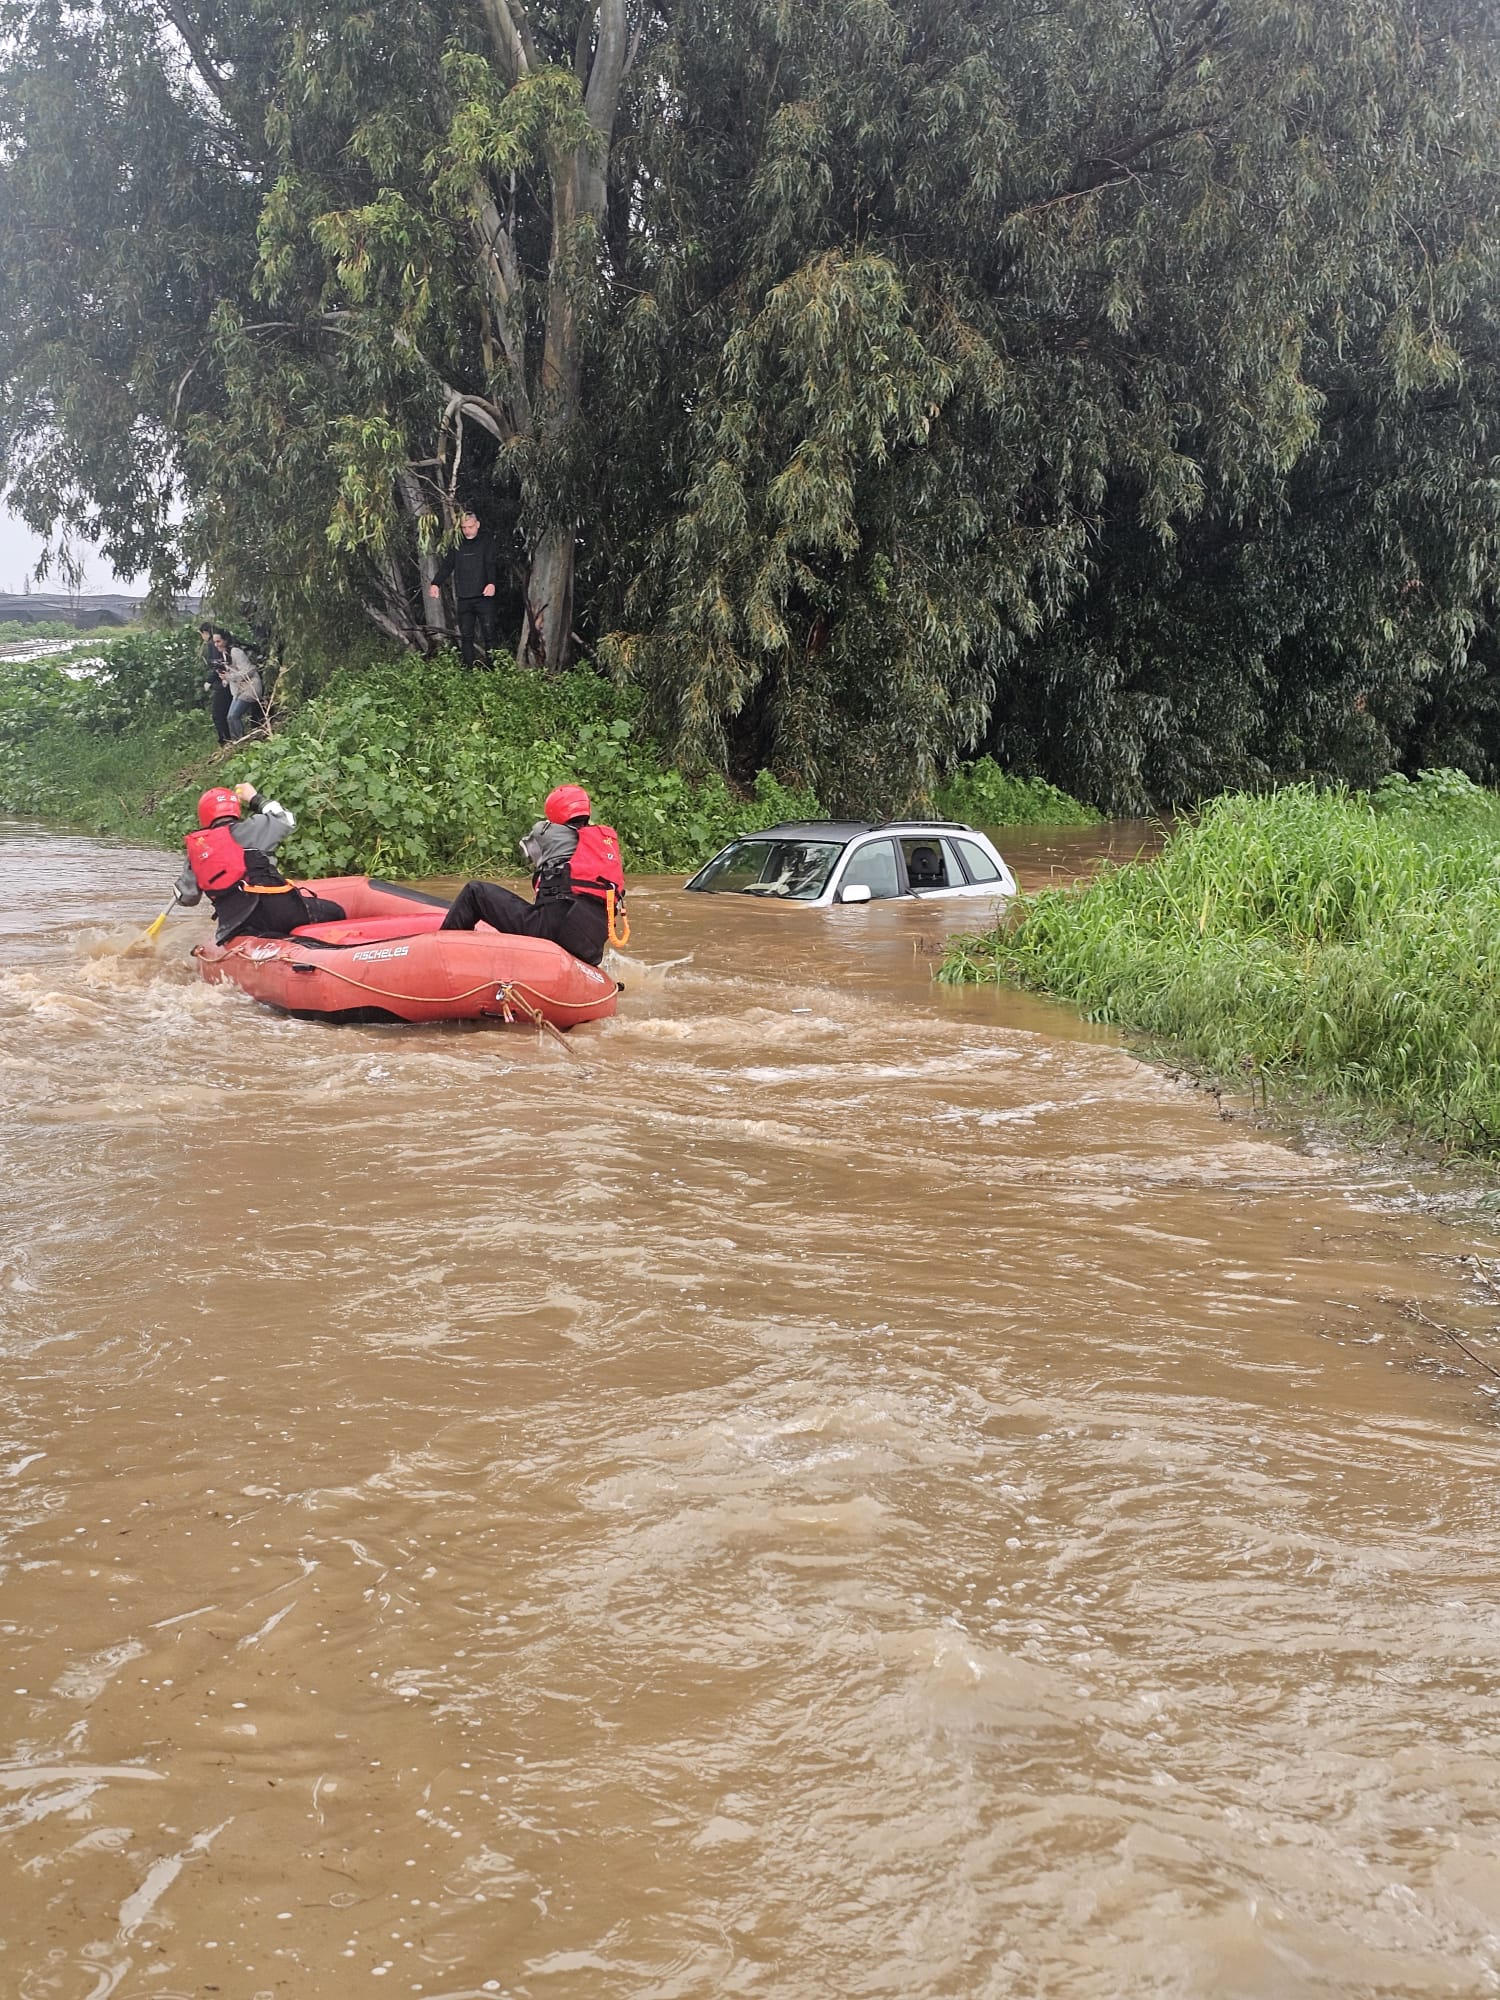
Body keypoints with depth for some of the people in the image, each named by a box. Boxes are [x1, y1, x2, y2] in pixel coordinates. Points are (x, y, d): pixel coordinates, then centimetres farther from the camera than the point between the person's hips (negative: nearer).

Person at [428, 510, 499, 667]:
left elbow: (491, 564, -12)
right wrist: (436, 583, -6)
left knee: (488, 634, -5)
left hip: (484, 596, -4)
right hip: (464, 598, 4)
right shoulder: (457, 544, 13)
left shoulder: (487, 541, 1)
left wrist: (491, 583, -30)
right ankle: (467, 669, 6)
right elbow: (446, 565, 9)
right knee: (466, 636, 3)